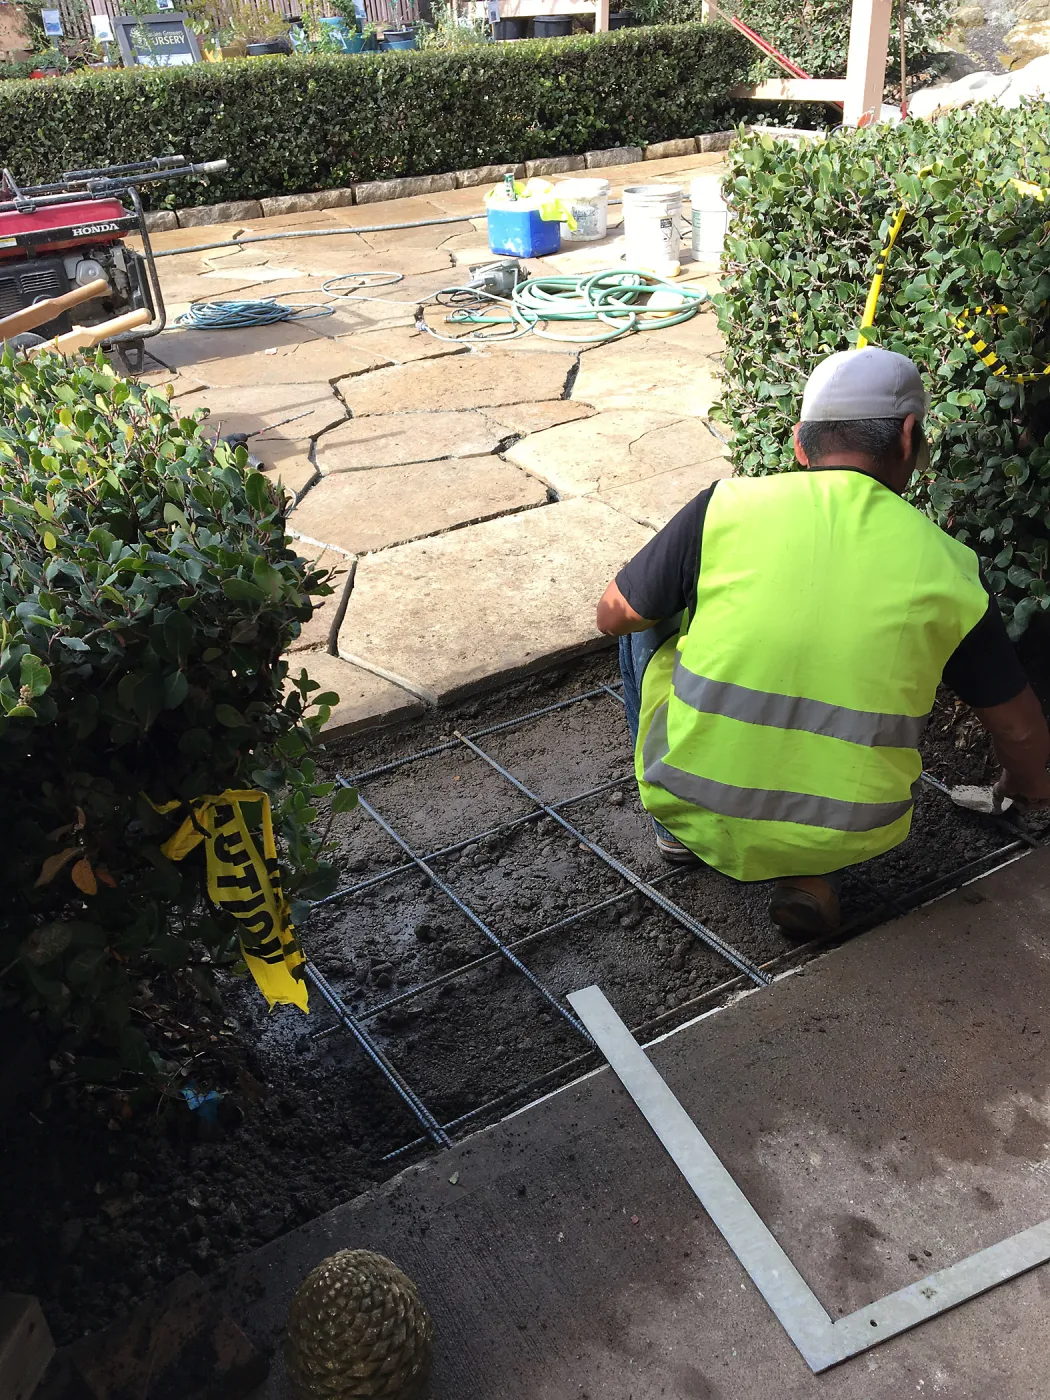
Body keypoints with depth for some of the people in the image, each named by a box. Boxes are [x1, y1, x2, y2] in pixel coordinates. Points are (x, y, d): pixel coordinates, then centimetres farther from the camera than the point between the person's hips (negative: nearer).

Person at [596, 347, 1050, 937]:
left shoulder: (726, 507, -9)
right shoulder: (949, 567, -4)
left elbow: (614, 615, 3)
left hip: (695, 809, -1)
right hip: (848, 836, 1)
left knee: (647, 627, 21)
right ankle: (814, 874, 13)